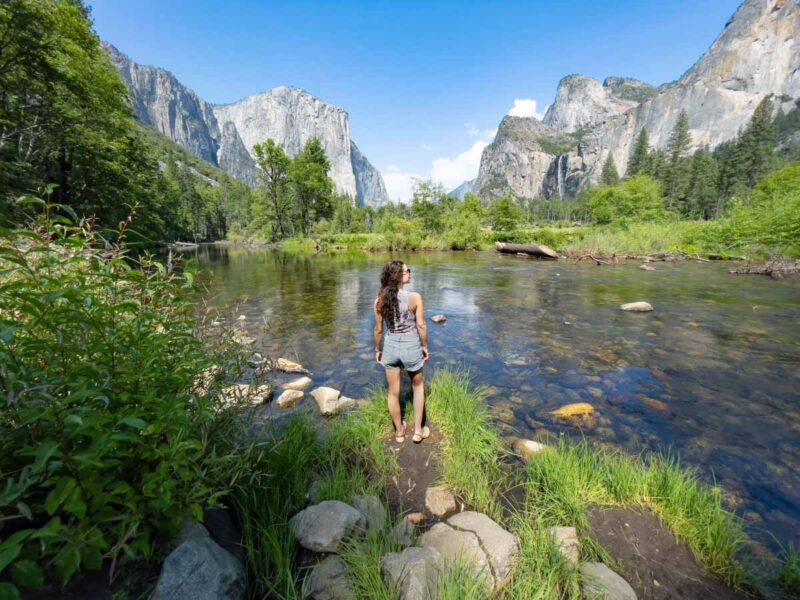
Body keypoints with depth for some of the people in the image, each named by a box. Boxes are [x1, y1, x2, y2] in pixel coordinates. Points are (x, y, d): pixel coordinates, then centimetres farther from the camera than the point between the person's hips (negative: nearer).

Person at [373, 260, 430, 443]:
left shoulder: (380, 299, -8)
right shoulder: (414, 297, -17)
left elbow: (378, 329, -2)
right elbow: (421, 326, -11)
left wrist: (377, 349, 13)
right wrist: (425, 346, 5)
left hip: (390, 346, 3)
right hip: (411, 346, -2)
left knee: (393, 393, 18)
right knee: (418, 386, 24)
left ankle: (399, 432, 39)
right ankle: (418, 431, 31)